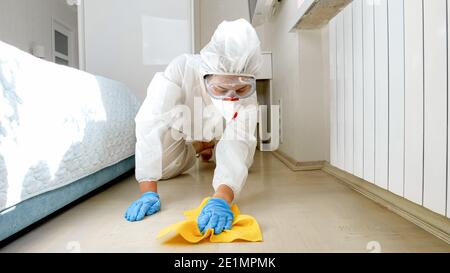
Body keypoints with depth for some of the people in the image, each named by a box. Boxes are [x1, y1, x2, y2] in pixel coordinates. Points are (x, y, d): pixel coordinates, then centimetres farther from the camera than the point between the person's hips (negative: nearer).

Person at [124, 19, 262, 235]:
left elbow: (237, 144, -45)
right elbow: (151, 125, -44)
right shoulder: (183, 68, -39)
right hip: (182, 134, -2)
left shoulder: (247, 94, -33)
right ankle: (194, 152, 12)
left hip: (214, 136, 2)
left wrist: (222, 199, -62)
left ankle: (208, 150, 20)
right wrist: (148, 192, -49)